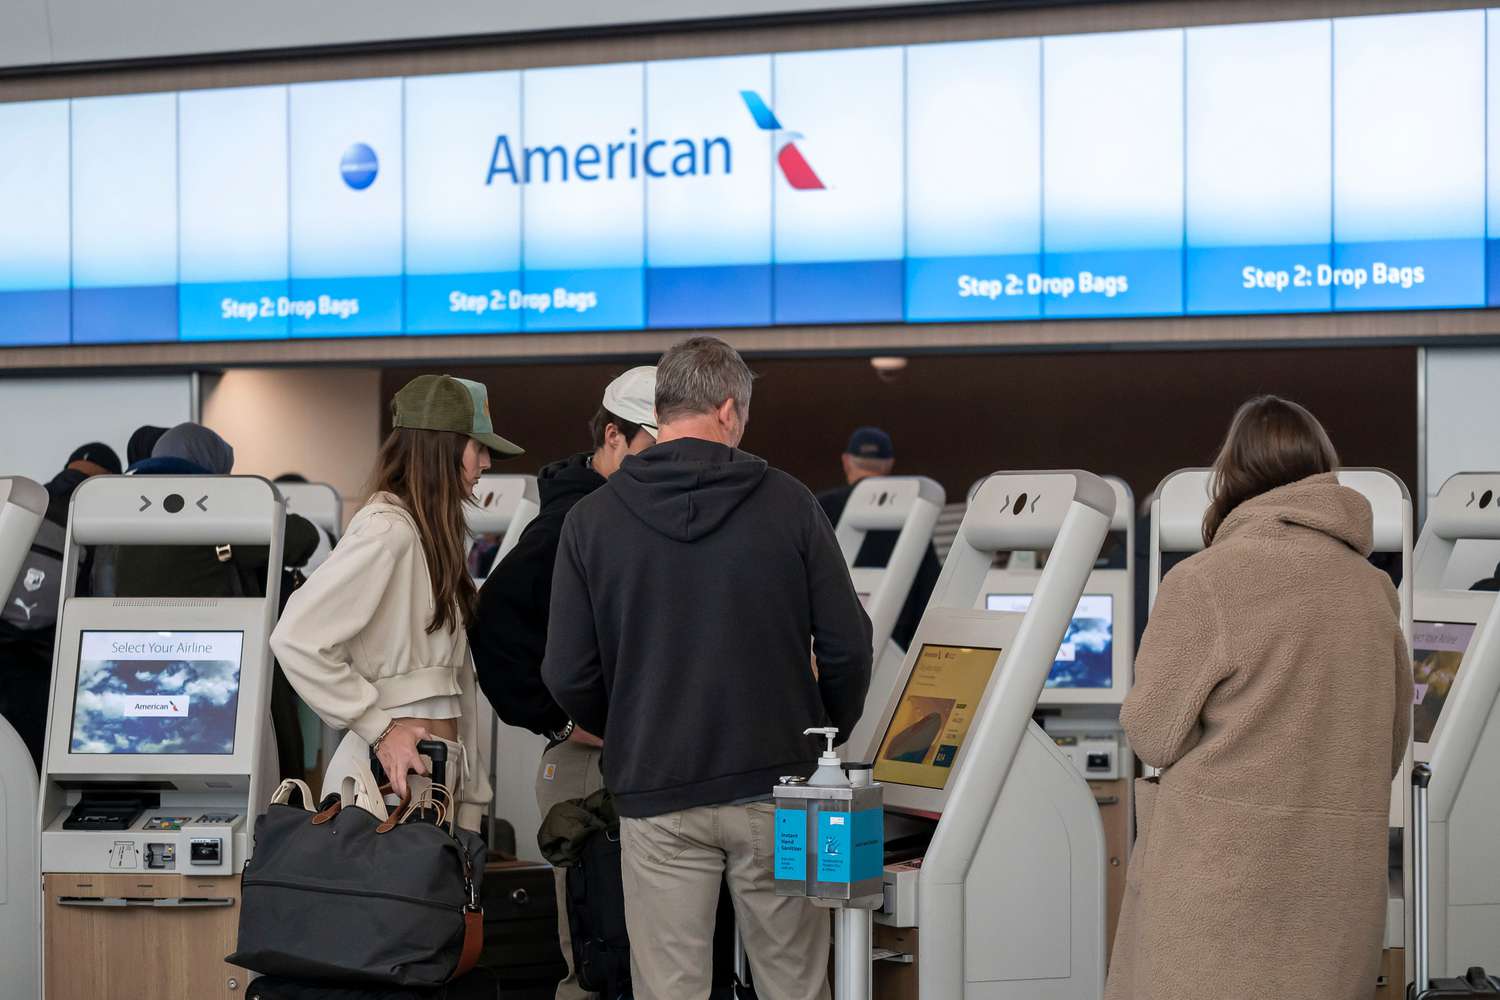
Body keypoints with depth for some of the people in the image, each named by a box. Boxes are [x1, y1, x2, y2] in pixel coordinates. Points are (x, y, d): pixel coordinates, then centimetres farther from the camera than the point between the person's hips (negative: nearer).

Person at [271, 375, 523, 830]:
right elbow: (296, 638, -20)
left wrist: (471, 797, 13)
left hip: (436, 770, 9)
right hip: (395, 774, -9)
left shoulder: (432, 534, 15)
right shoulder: (386, 529, -12)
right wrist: (379, 729, -16)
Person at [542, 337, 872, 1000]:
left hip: (657, 797, 0)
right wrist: (825, 734, 16)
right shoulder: (787, 504, -3)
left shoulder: (592, 520, -2)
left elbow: (569, 676, -3)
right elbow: (847, 647, -3)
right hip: (776, 791, 0)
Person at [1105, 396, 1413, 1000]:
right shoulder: (1373, 588, 5)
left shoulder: (1204, 578, -9)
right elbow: (1391, 743, 12)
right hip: (1342, 883, 5)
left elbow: (1154, 735, -5)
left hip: (1221, 875, -5)